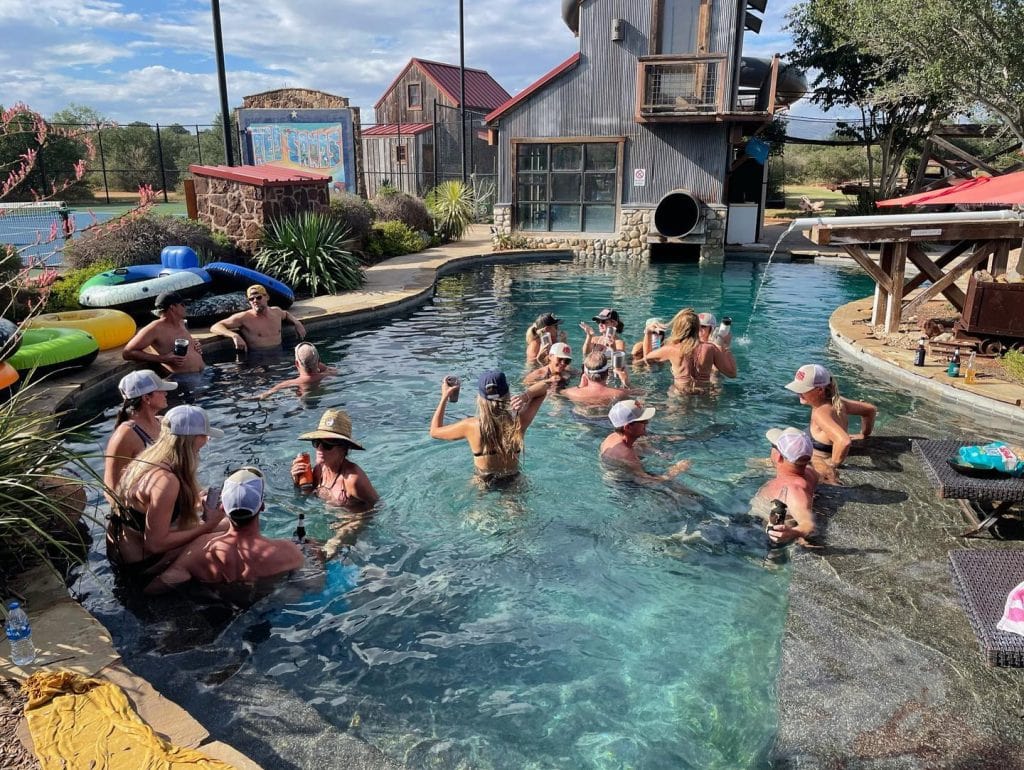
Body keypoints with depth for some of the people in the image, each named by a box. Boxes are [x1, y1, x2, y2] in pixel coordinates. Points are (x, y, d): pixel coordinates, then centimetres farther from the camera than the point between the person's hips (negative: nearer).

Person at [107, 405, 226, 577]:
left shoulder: (148, 456, -2)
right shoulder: (166, 480, -31)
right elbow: (155, 543, -26)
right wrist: (208, 526, -21)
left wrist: (195, 501, 6)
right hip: (139, 563, -9)